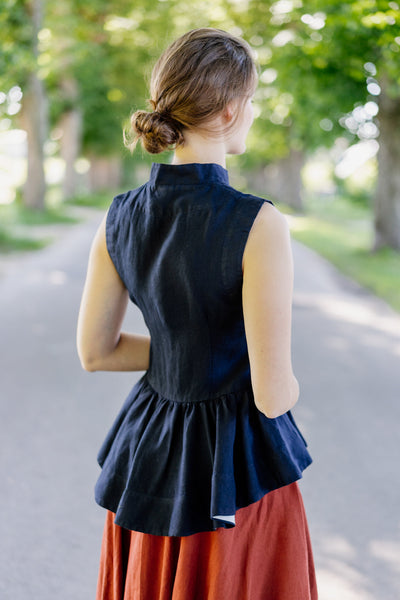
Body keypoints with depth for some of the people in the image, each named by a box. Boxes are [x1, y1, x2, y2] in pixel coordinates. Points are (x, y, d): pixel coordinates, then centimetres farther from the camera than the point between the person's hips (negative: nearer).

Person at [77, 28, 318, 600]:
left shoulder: (120, 218, -5)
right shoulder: (258, 225, -24)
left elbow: (94, 351, 4)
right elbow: (272, 393, -22)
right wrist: (288, 382, 1)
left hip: (150, 451, 6)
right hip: (238, 463, -6)